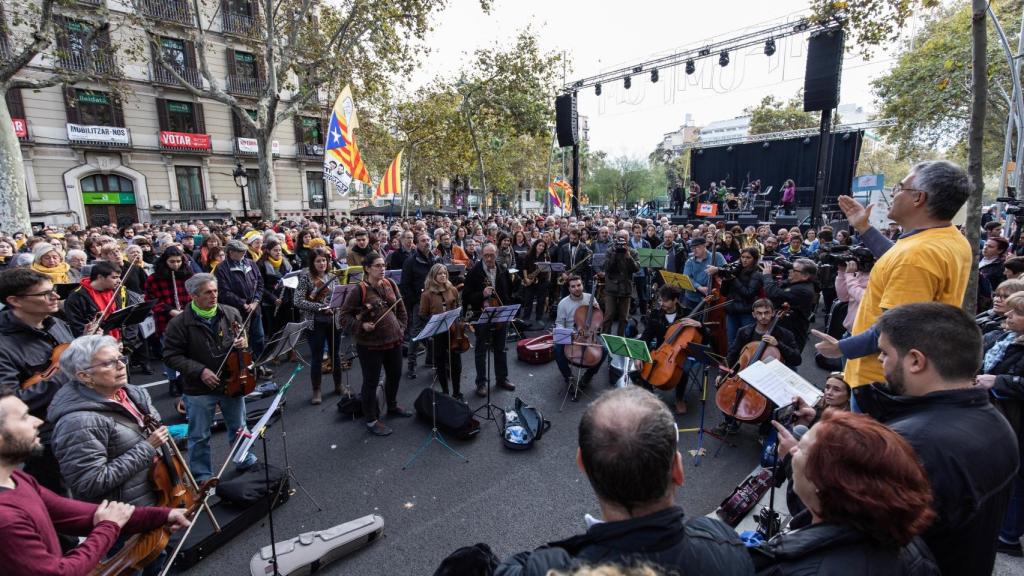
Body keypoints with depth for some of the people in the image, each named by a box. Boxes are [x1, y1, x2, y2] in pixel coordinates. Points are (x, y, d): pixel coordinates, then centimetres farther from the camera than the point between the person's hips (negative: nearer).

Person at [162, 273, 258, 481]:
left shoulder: (231, 313, -5)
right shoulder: (179, 323, -14)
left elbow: (242, 335, 11)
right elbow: (172, 356, -11)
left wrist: (243, 341, -13)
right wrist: (199, 371, -20)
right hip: (199, 389, -3)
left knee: (239, 427, 21)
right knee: (199, 436, 13)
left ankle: (246, 460, 42)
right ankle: (202, 475, 32)